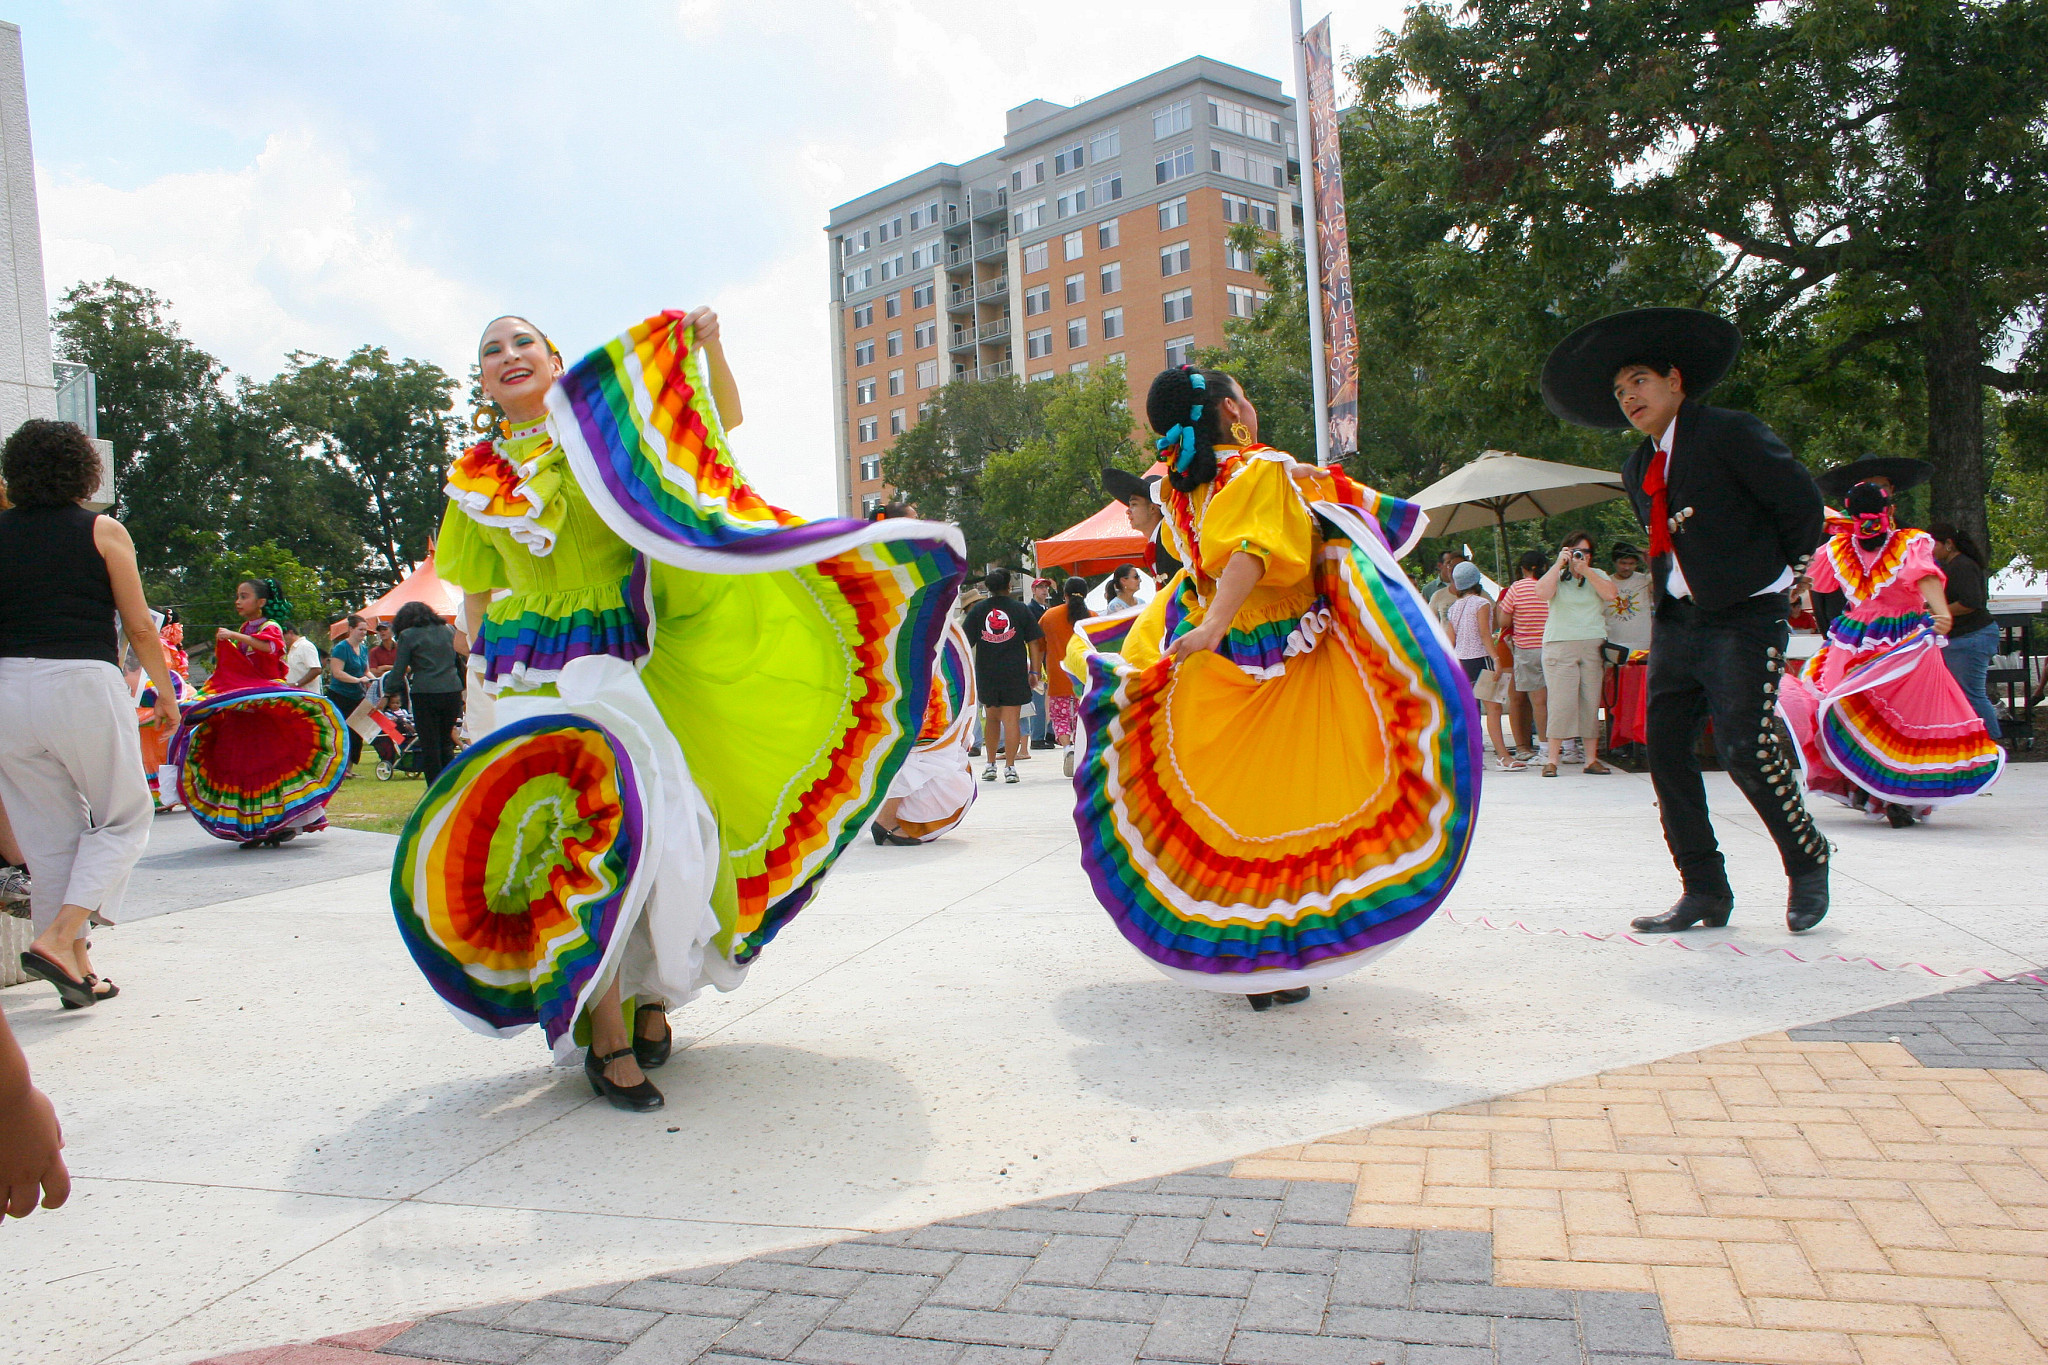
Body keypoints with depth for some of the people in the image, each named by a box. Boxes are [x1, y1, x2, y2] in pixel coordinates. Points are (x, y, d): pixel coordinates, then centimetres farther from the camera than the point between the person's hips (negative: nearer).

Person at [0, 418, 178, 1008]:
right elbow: (140, 627, 0)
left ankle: (77, 966, 15)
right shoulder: (103, 531, -1)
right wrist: (165, 690, 13)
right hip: (84, 683, -4)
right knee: (124, 819, 10)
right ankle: (58, 939, -6)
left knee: (48, 834, 11)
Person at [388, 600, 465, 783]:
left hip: (425, 694, -4)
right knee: (446, 742, 15)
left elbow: (398, 672, 0)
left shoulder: (408, 635, 1)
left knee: (429, 746, 4)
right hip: (452, 691, 4)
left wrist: (386, 692, 14)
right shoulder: (449, 629, 13)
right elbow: (461, 662, 15)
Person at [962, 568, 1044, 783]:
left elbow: (965, 642, 3)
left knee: (991, 717, 17)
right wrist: (1034, 671, 7)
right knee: (1011, 718, -1)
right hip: (1014, 672, -2)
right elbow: (1033, 642, 1)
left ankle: (991, 765, 20)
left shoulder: (977, 609, 4)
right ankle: (1009, 766, -5)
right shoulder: (1020, 609, 1)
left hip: (986, 673, 2)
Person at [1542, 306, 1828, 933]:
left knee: (1747, 750, -15)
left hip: (1745, 618, -7)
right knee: (1666, 751, 1)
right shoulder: (1638, 469, 16)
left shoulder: (1730, 433, -6)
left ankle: (1808, 865, 10)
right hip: (1674, 622, 7)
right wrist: (1673, 591, 13)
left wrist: (1786, 569, 4)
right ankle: (1704, 891, 11)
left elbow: (1802, 501, -5)